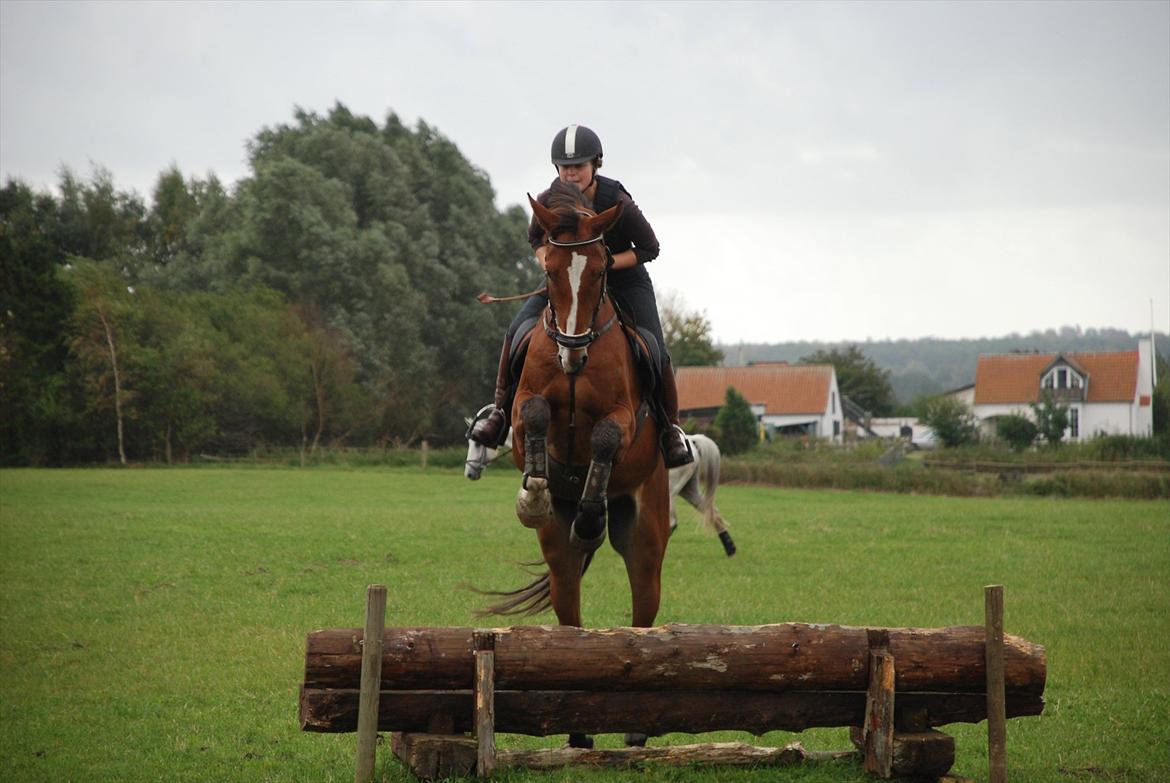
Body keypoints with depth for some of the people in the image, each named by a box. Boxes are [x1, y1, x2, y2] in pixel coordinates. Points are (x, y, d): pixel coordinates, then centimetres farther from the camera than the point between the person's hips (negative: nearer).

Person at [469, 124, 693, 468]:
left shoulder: (618, 204, -27)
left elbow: (650, 249, -14)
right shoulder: (550, 202, -17)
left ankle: (671, 428, 6)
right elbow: (537, 237, 5)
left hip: (624, 279, -3)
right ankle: (501, 409, -2)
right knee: (519, 329, -16)